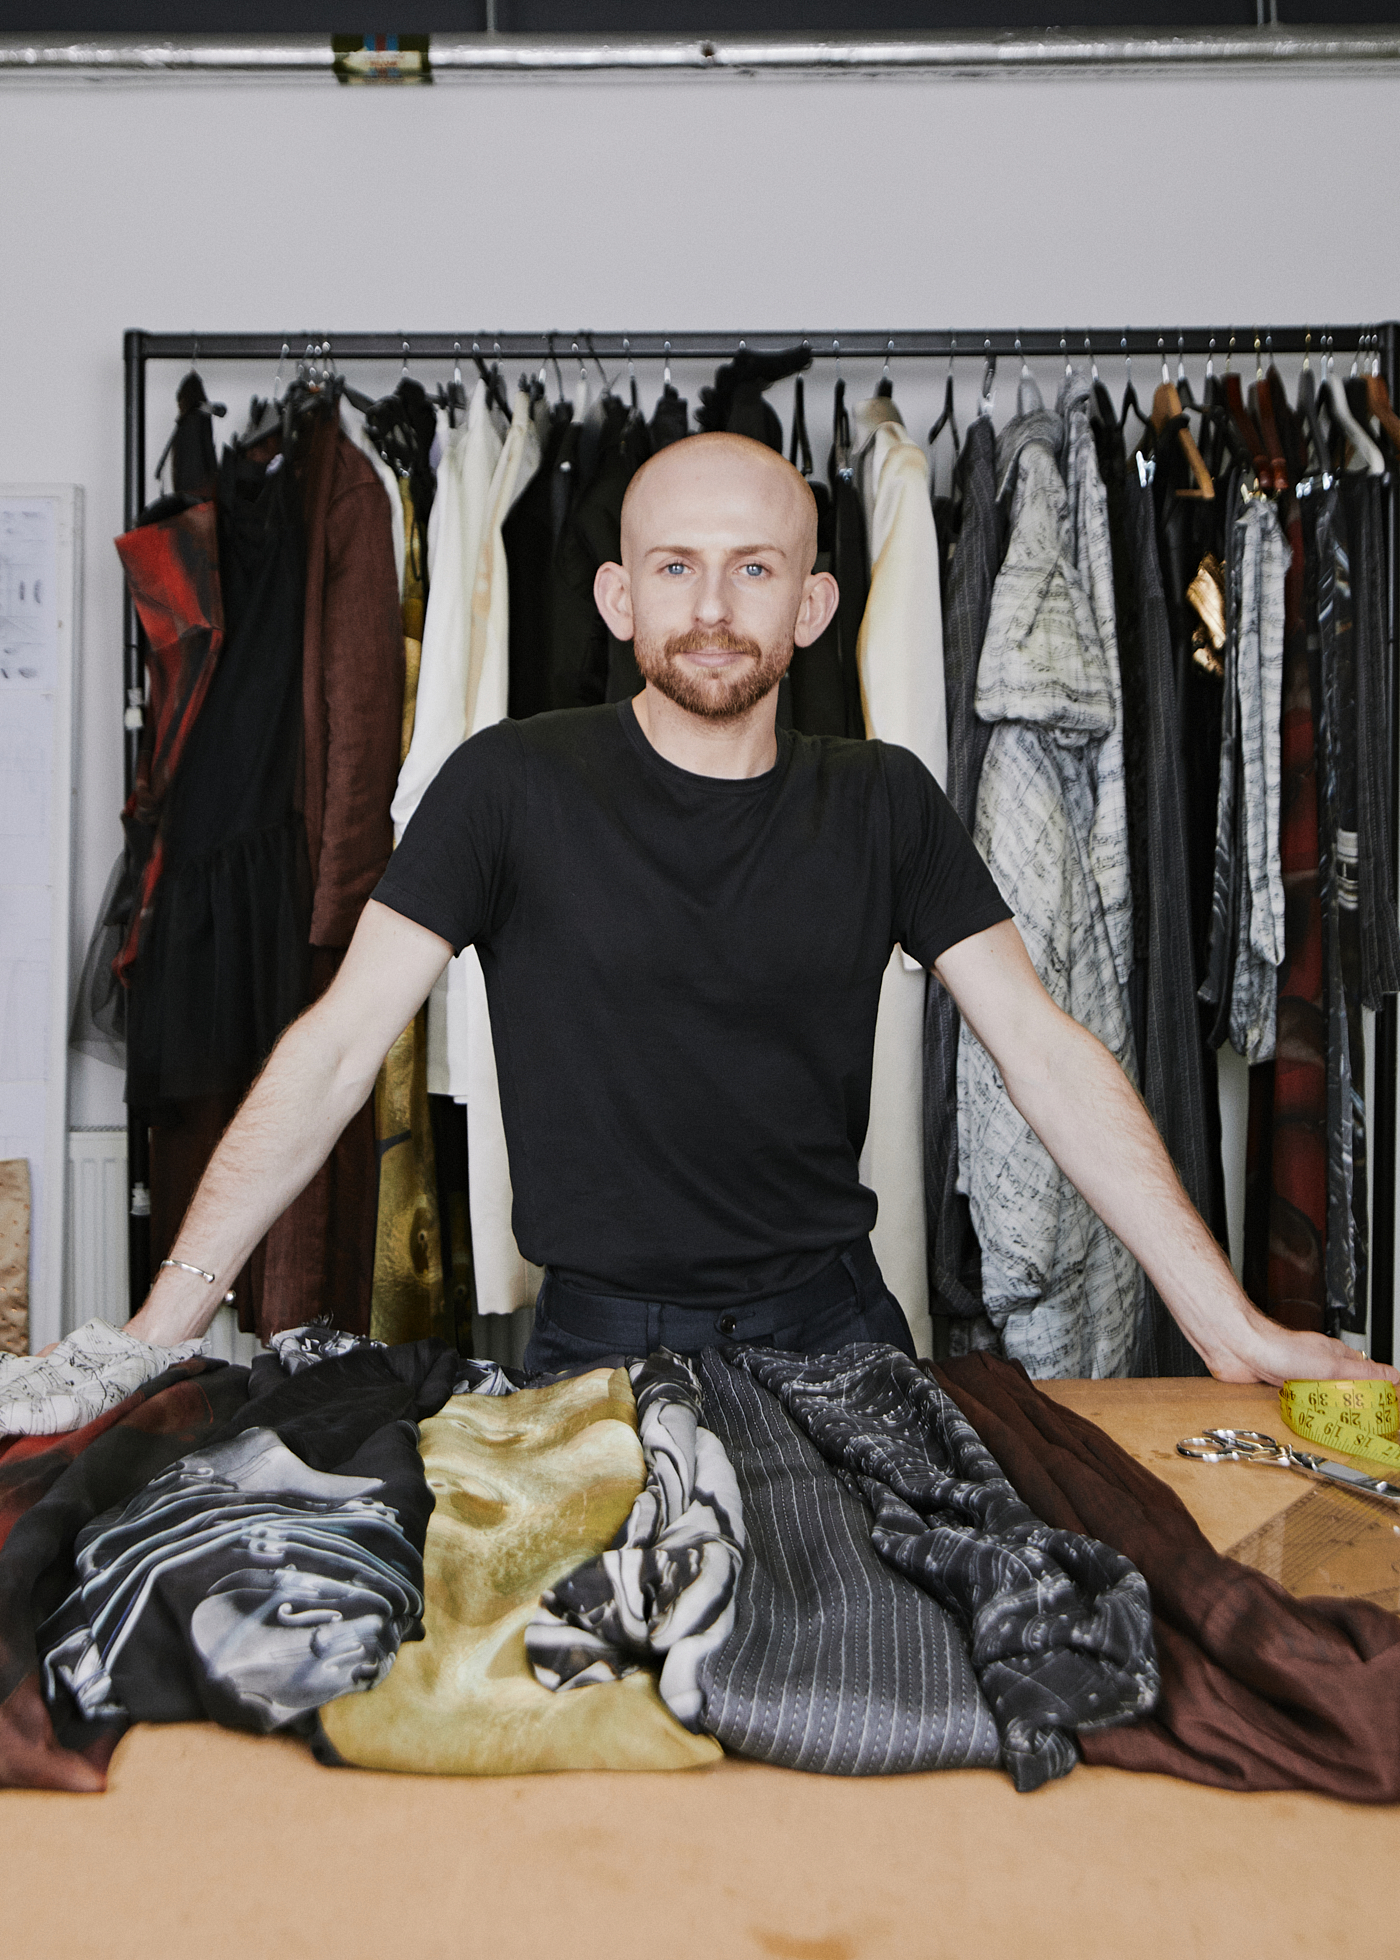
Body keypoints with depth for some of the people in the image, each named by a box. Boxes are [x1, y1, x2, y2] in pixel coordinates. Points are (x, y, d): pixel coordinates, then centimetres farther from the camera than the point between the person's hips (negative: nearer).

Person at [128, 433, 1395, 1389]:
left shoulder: (884, 804, 0)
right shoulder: (514, 787, -7)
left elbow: (1046, 1054, -1)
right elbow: (337, 1048, -9)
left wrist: (1232, 1328, -5)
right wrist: (163, 1330, -14)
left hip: (830, 1326, 2)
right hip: (599, 1336, -2)